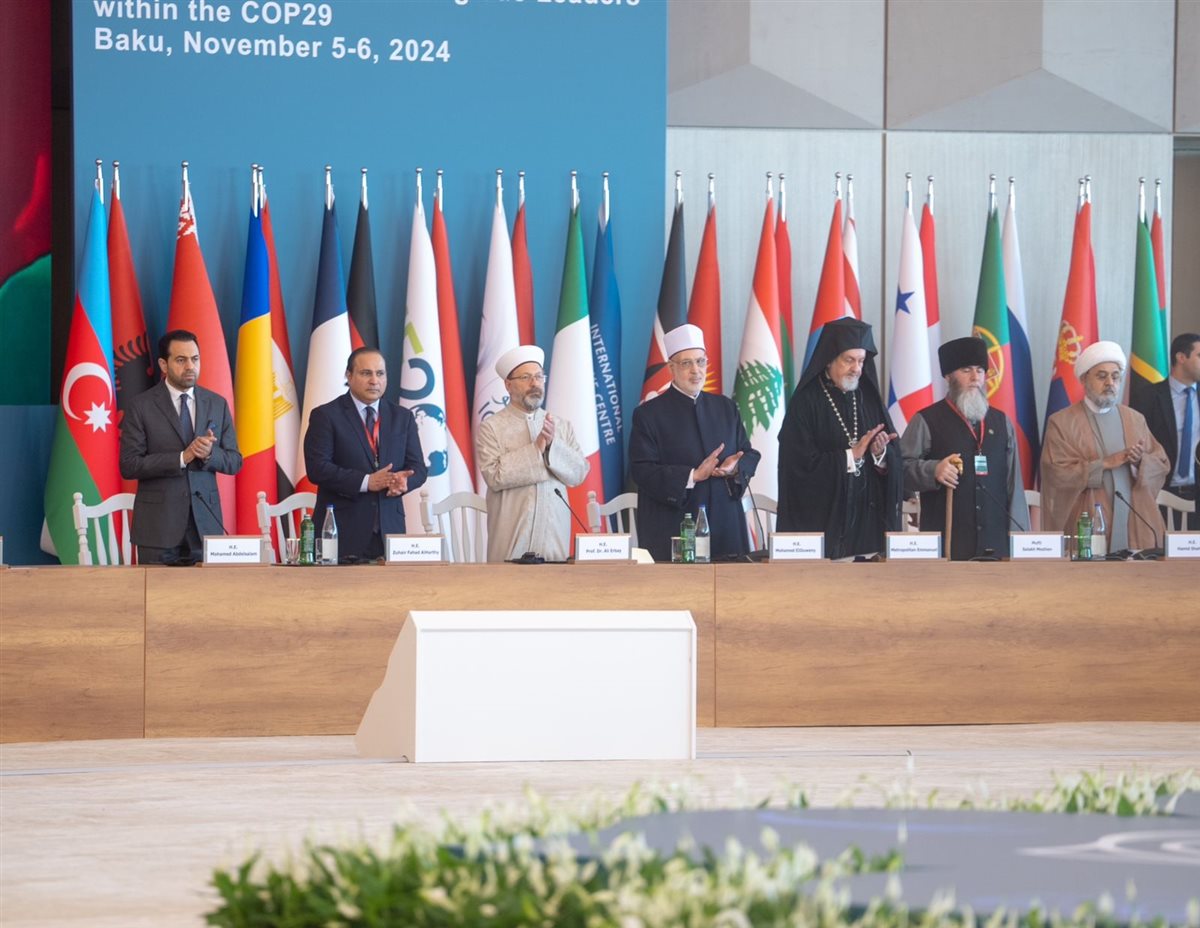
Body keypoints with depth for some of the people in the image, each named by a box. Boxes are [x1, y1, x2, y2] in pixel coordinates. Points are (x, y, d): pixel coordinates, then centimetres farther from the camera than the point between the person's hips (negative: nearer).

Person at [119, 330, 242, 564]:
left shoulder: (217, 404, 9)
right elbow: (129, 465, -8)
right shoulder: (141, 406, -2)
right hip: (158, 527, -3)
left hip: (205, 524, 3)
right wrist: (182, 458, -17)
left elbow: (234, 461, 10)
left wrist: (209, 454, -13)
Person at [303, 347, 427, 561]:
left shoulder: (402, 417, 15)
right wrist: (366, 482, -17)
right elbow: (317, 468, -8)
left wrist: (403, 481, -13)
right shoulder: (325, 416, 1)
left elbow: (418, 469, 12)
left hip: (389, 528, 4)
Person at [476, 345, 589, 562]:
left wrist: (553, 444, -11)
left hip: (555, 533, 3)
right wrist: (536, 449, -13)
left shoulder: (562, 427, 12)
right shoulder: (491, 428, 1)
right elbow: (495, 476, -12)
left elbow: (578, 474, 4)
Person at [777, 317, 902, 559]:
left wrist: (881, 454, -14)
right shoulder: (807, 402, -4)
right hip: (823, 519, -4)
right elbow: (801, 464, -12)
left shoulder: (869, 399, 9)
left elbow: (896, 464, 7)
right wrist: (851, 456, -15)